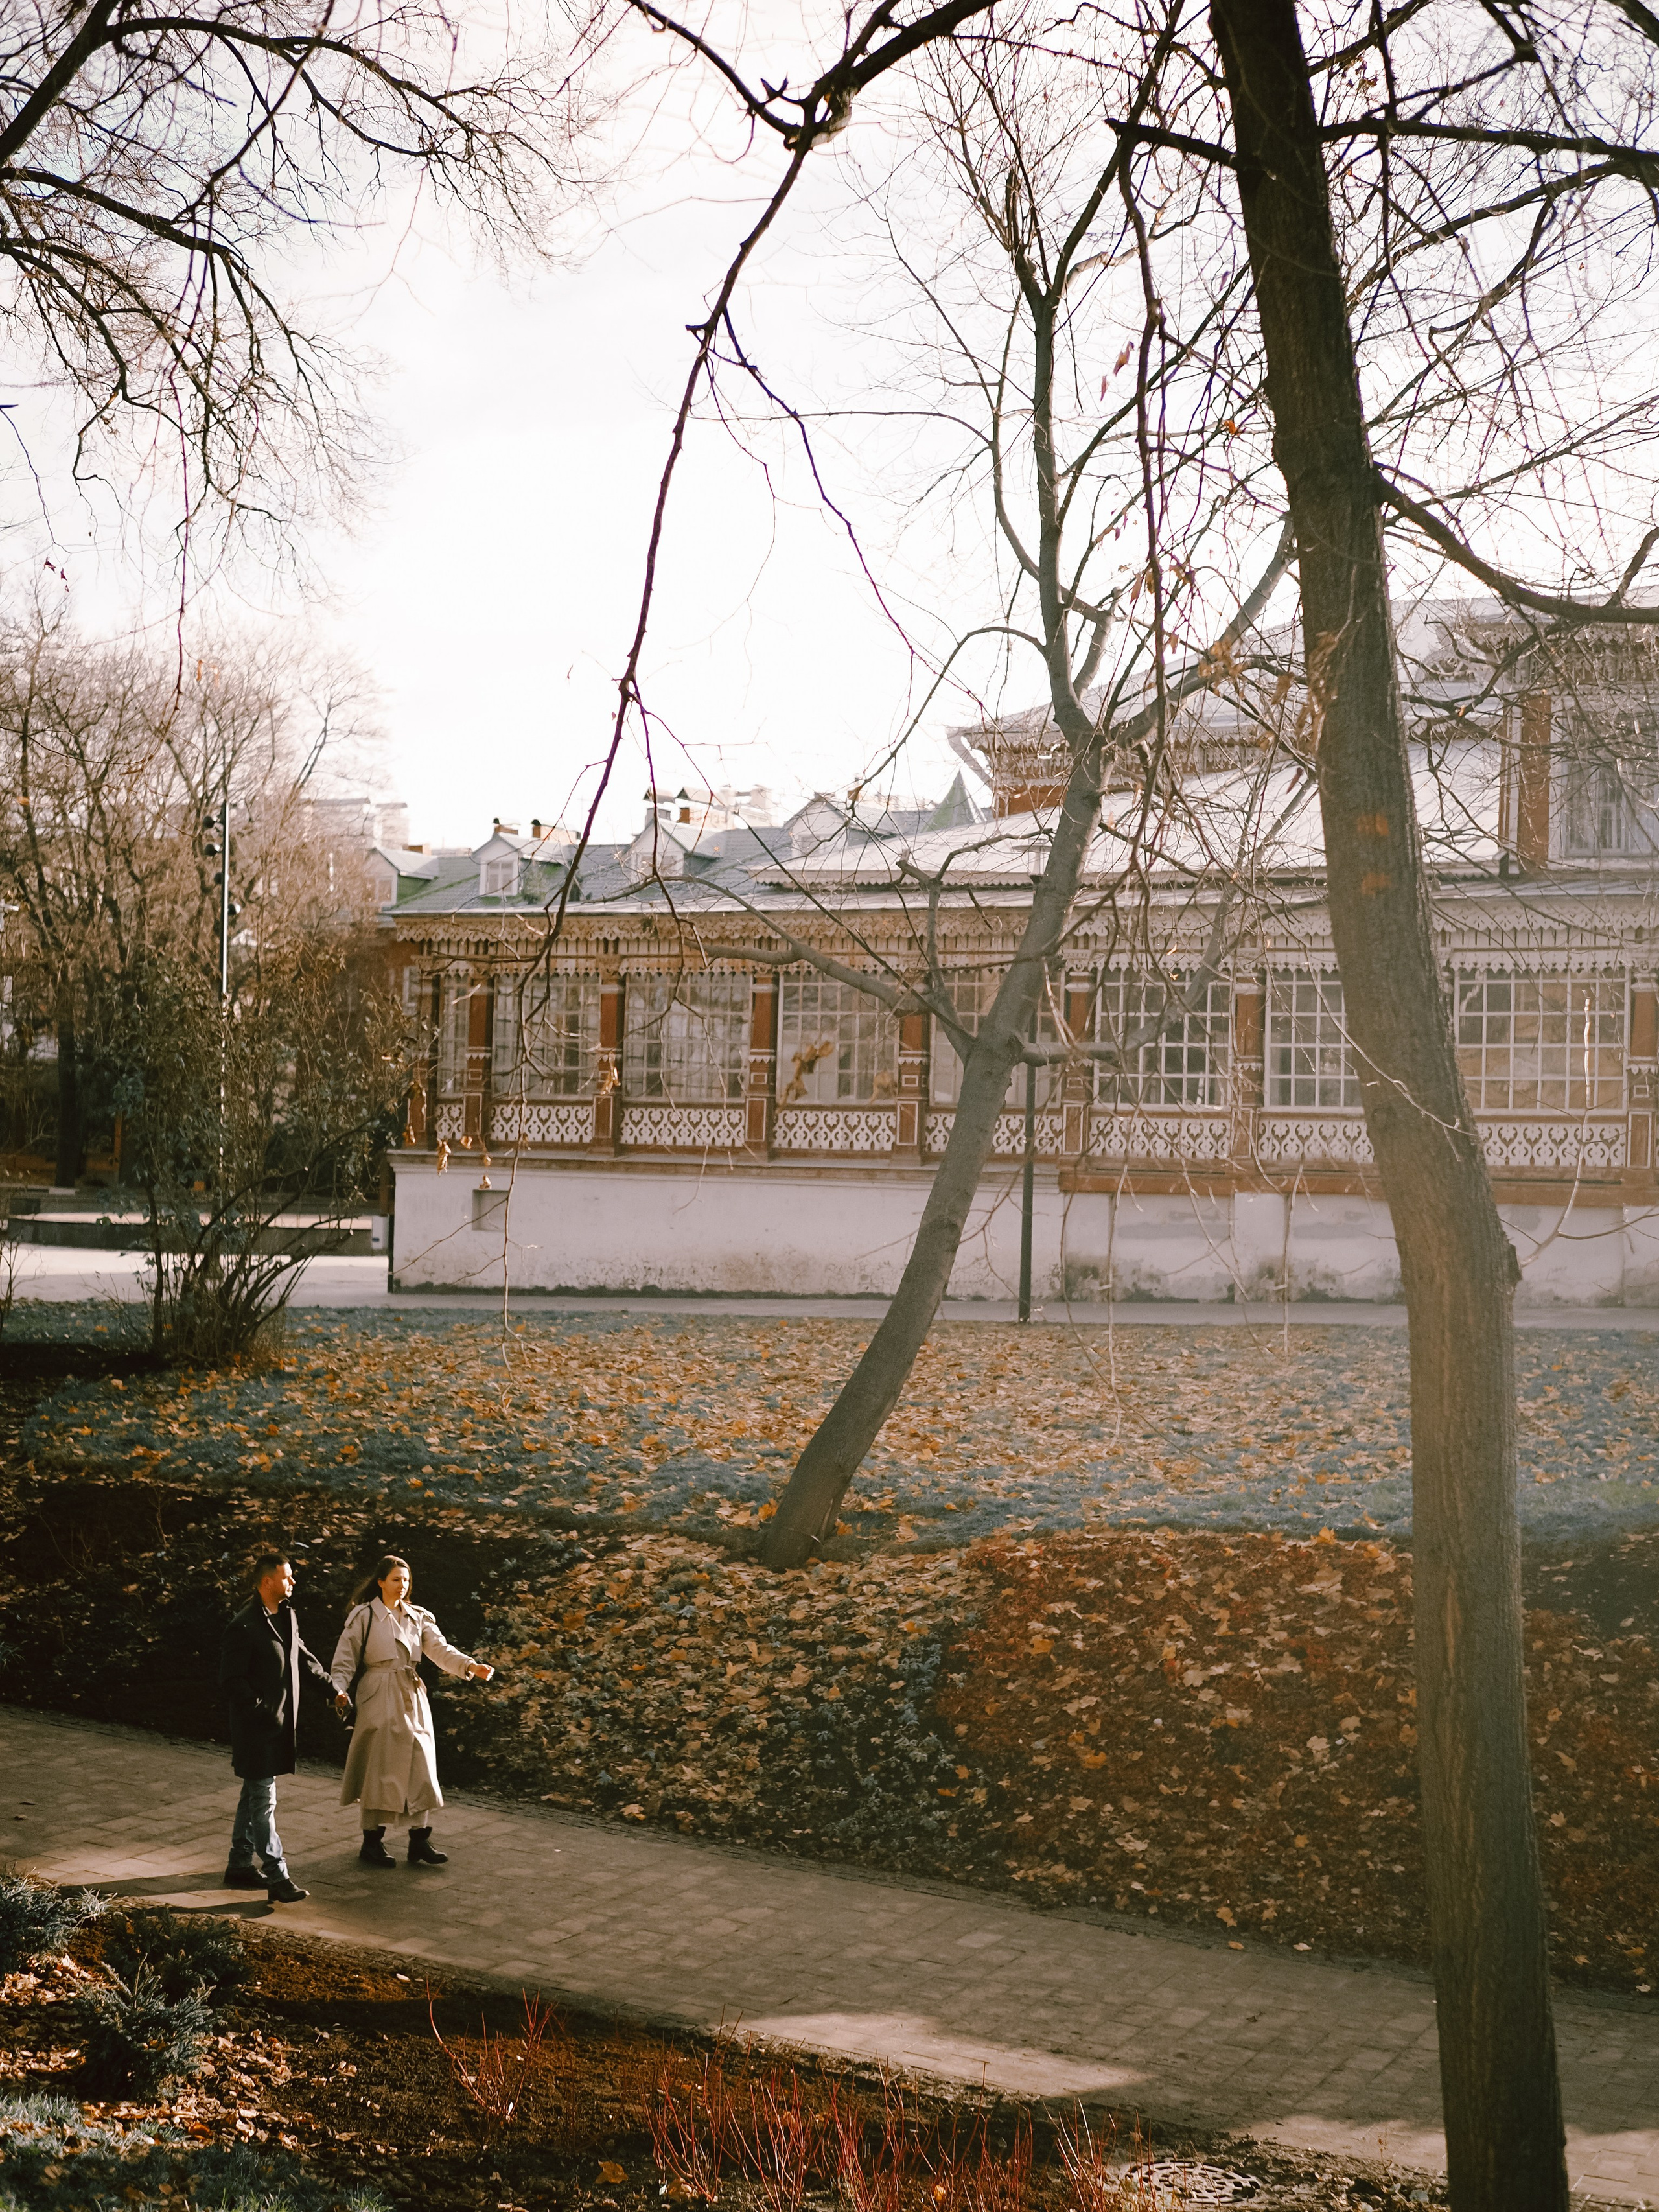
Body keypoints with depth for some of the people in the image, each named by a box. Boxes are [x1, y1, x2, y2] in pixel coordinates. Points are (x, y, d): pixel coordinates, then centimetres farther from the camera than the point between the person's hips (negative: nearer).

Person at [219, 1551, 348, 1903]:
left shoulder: (287, 1615, 8)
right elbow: (231, 1681, -20)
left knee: (254, 1795, 17)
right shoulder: (244, 1627, -20)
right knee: (263, 1801, -6)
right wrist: (265, 1711, -22)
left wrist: (333, 1689, 28)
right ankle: (277, 1879, -6)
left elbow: (304, 1657, 23)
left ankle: (240, 1866, 27)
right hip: (256, 1728, -9)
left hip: (279, 1725, 9)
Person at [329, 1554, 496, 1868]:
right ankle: (372, 1843, 8)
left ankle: (420, 1843, 8)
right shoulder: (364, 1617, -3)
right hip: (380, 1699, -5)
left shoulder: (418, 1618, 11)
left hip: (412, 1698, 5)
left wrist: (470, 1666, -17)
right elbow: (344, 1660, -4)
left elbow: (440, 1650, -1)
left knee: (420, 1769, 3)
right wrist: (339, 1690, -22)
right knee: (380, 1769, -3)